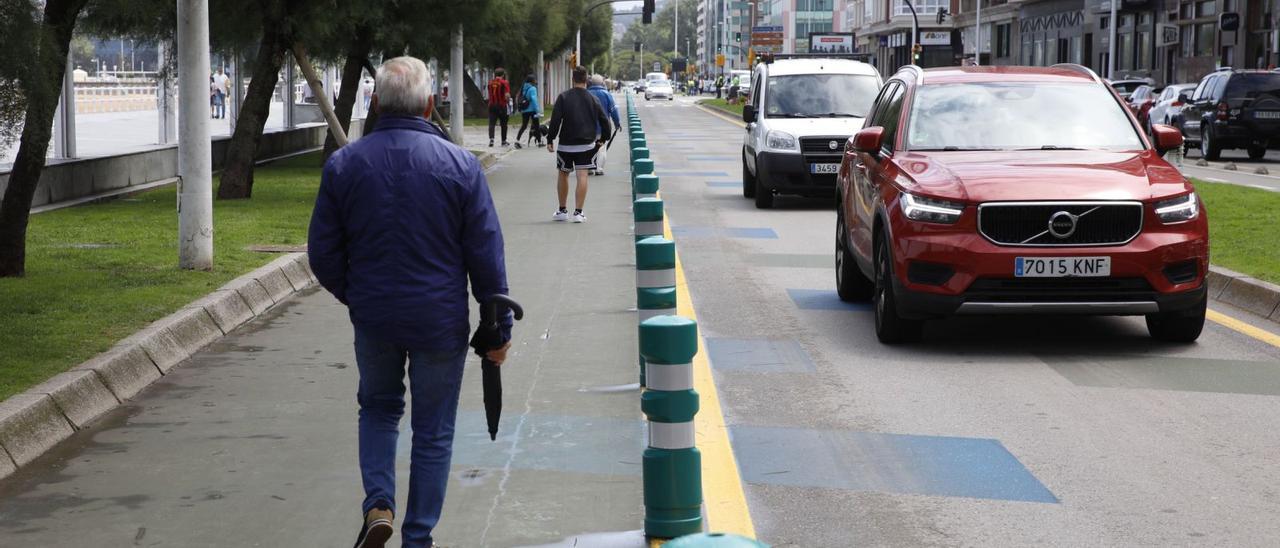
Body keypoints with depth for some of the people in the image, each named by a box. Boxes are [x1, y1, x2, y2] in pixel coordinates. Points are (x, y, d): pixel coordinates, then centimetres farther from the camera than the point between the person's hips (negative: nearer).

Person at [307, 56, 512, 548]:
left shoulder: (343, 165, -6)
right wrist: (498, 330, 2)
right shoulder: (460, 165, -10)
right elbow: (487, 258, -7)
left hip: (373, 319, 2)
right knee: (433, 431, 12)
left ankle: (378, 505, 7)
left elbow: (323, 254, 1)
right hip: (441, 322, -1)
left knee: (378, 409, 24)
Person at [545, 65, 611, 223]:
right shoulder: (592, 98, 2)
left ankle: (562, 211, 21)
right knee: (582, 176, -1)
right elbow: (604, 120, 5)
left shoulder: (563, 97, -5)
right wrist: (602, 138, 19)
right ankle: (578, 212, -7)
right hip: (586, 143, 1)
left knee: (563, 174, 15)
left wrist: (550, 140, -4)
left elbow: (555, 120, -10)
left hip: (566, 144, -1)